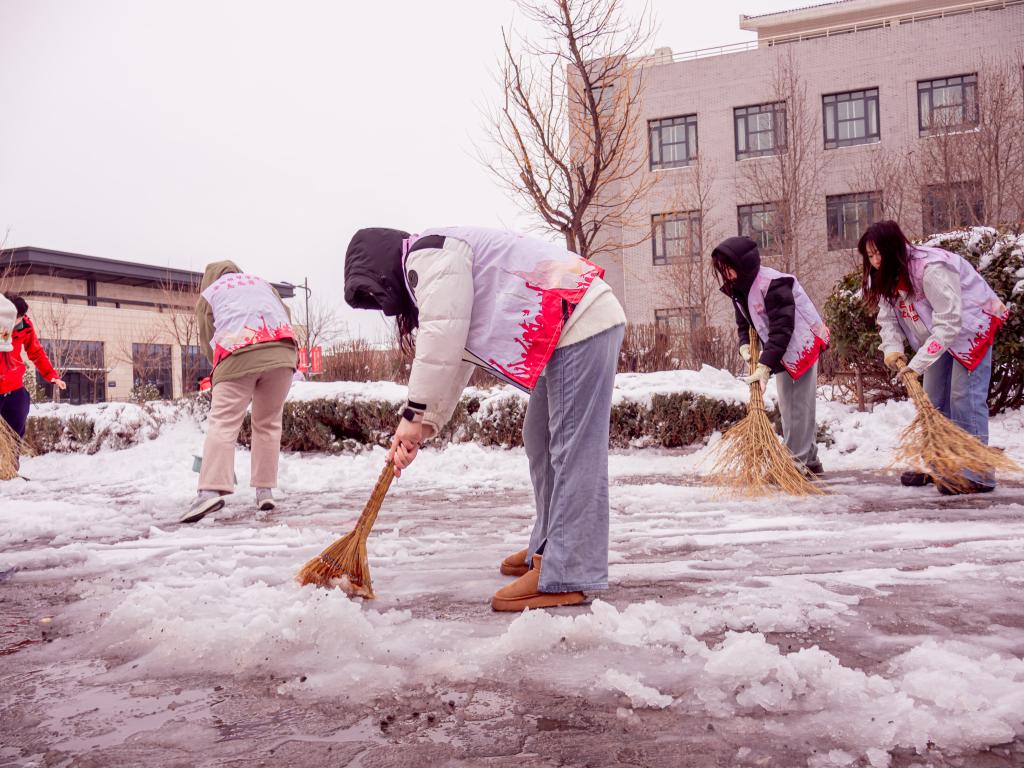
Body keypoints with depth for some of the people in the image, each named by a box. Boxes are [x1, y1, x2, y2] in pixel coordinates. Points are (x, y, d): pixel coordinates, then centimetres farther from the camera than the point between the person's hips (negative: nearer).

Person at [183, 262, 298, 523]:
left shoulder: (208, 293, 25)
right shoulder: (261, 282, 34)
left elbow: (208, 341, 18)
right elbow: (286, 314, 23)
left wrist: (219, 368, 30)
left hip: (238, 354, -3)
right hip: (281, 352, 3)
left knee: (222, 422, -7)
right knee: (268, 423, 12)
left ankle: (211, 490, -23)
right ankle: (265, 490, 9)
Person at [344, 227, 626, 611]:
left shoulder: (429, 253, -8)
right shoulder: (434, 264, 23)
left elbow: (442, 338, -19)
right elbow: (455, 362, 18)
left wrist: (415, 413, -13)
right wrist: (424, 425, 10)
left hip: (581, 322, -11)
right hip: (567, 331, 11)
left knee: (572, 450, -12)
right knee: (541, 441, 15)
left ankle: (565, 577, -11)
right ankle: (548, 549, 25)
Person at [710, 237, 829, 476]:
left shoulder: (773, 284, -28)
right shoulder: (738, 288, 0)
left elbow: (782, 328, -31)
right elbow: (744, 323, 11)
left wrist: (765, 366, -34)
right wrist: (745, 345, -10)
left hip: (801, 346, -9)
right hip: (782, 351, 9)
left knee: (798, 407, -9)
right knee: (787, 407, 12)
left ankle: (798, 462, -6)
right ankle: (808, 460, 22)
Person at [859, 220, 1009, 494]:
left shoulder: (932, 269, -33)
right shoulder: (886, 276, -7)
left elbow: (949, 322, -35)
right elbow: (888, 317, -2)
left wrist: (918, 364, -36)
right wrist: (892, 349, -22)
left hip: (971, 326, -8)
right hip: (941, 335, 8)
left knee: (965, 397, -14)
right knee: (934, 400, 8)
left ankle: (976, 474, -11)